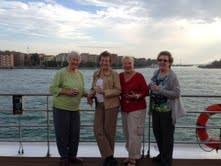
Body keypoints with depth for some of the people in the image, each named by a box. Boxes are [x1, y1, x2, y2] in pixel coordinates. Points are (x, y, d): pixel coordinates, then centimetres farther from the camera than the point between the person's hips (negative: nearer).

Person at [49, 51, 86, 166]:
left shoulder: (80, 74, 10)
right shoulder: (61, 73, -10)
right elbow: (53, 89, -12)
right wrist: (66, 92, -22)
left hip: (75, 108, 6)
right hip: (61, 107, -6)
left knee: (75, 133, 11)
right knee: (62, 133, 4)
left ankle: (72, 155, 28)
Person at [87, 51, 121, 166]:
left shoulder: (114, 74, -7)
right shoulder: (96, 74, 9)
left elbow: (118, 90, -12)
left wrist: (103, 91, -23)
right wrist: (91, 95, -5)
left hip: (111, 105, -5)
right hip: (99, 105, 5)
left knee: (109, 131, 3)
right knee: (98, 130, -5)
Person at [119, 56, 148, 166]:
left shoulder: (139, 76, -7)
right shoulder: (120, 76, 7)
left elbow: (145, 91, -8)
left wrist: (137, 96, -24)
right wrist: (120, 100, -1)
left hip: (137, 109, -5)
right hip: (124, 109, 6)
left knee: (134, 133, -5)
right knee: (127, 134, 12)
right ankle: (132, 155, 27)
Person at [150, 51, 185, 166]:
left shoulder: (172, 76, -17)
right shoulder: (156, 72, 5)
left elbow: (177, 93, -22)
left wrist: (160, 90, -27)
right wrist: (151, 87, -3)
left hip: (167, 110, -7)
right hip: (156, 109, 8)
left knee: (167, 136, 5)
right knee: (157, 132, 20)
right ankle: (162, 155, 41)